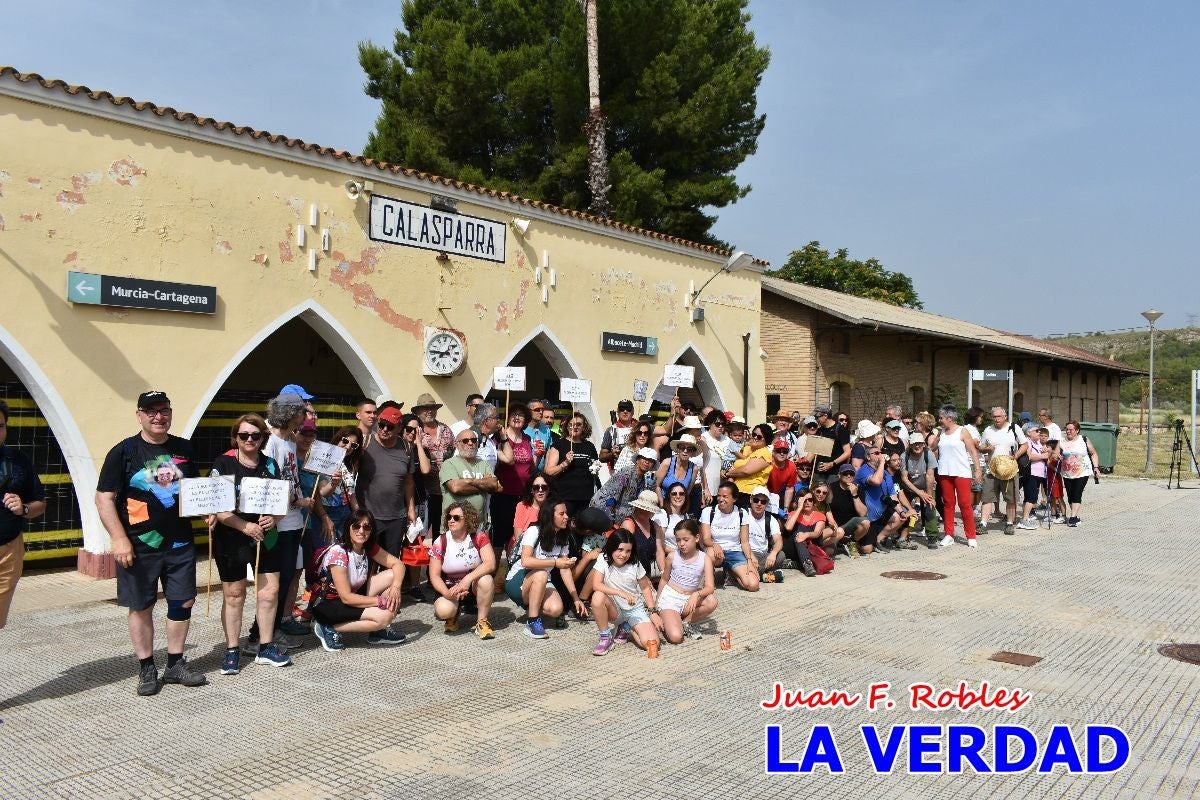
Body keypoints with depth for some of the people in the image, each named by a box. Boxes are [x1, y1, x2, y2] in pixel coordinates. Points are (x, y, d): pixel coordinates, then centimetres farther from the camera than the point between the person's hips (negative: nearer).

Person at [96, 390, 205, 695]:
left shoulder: (184, 449, 7)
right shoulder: (123, 452, -5)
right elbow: (104, 498, -7)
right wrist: (119, 539, -14)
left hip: (181, 542, 4)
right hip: (139, 545, -4)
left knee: (183, 602, 7)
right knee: (141, 606, 6)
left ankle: (175, 664, 22)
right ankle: (146, 668, 19)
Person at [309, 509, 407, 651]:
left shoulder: (369, 547, -4)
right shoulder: (338, 553, -26)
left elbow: (398, 564, -2)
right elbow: (346, 597, -26)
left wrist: (395, 588, -22)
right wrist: (381, 601, -23)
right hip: (326, 605, -8)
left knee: (392, 575, -7)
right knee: (384, 616, -24)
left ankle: (379, 631, 2)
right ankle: (328, 628, -9)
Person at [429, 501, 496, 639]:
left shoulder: (479, 537, -10)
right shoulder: (441, 542, -6)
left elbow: (490, 564, -24)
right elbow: (434, 576, -7)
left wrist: (468, 579, -38)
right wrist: (447, 593, -26)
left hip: (474, 585, 0)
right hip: (450, 588, 0)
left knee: (486, 580, -35)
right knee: (443, 610, -32)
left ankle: (482, 621, -14)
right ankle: (453, 616, 8)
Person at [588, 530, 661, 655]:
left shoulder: (635, 564, -8)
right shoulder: (603, 559, -12)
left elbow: (645, 588, 4)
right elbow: (596, 585, -23)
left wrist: (653, 612, -5)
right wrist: (621, 593, -32)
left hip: (635, 609, 1)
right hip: (615, 610, -1)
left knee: (652, 643, -22)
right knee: (598, 597, -35)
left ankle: (626, 628, 12)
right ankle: (605, 638, -13)